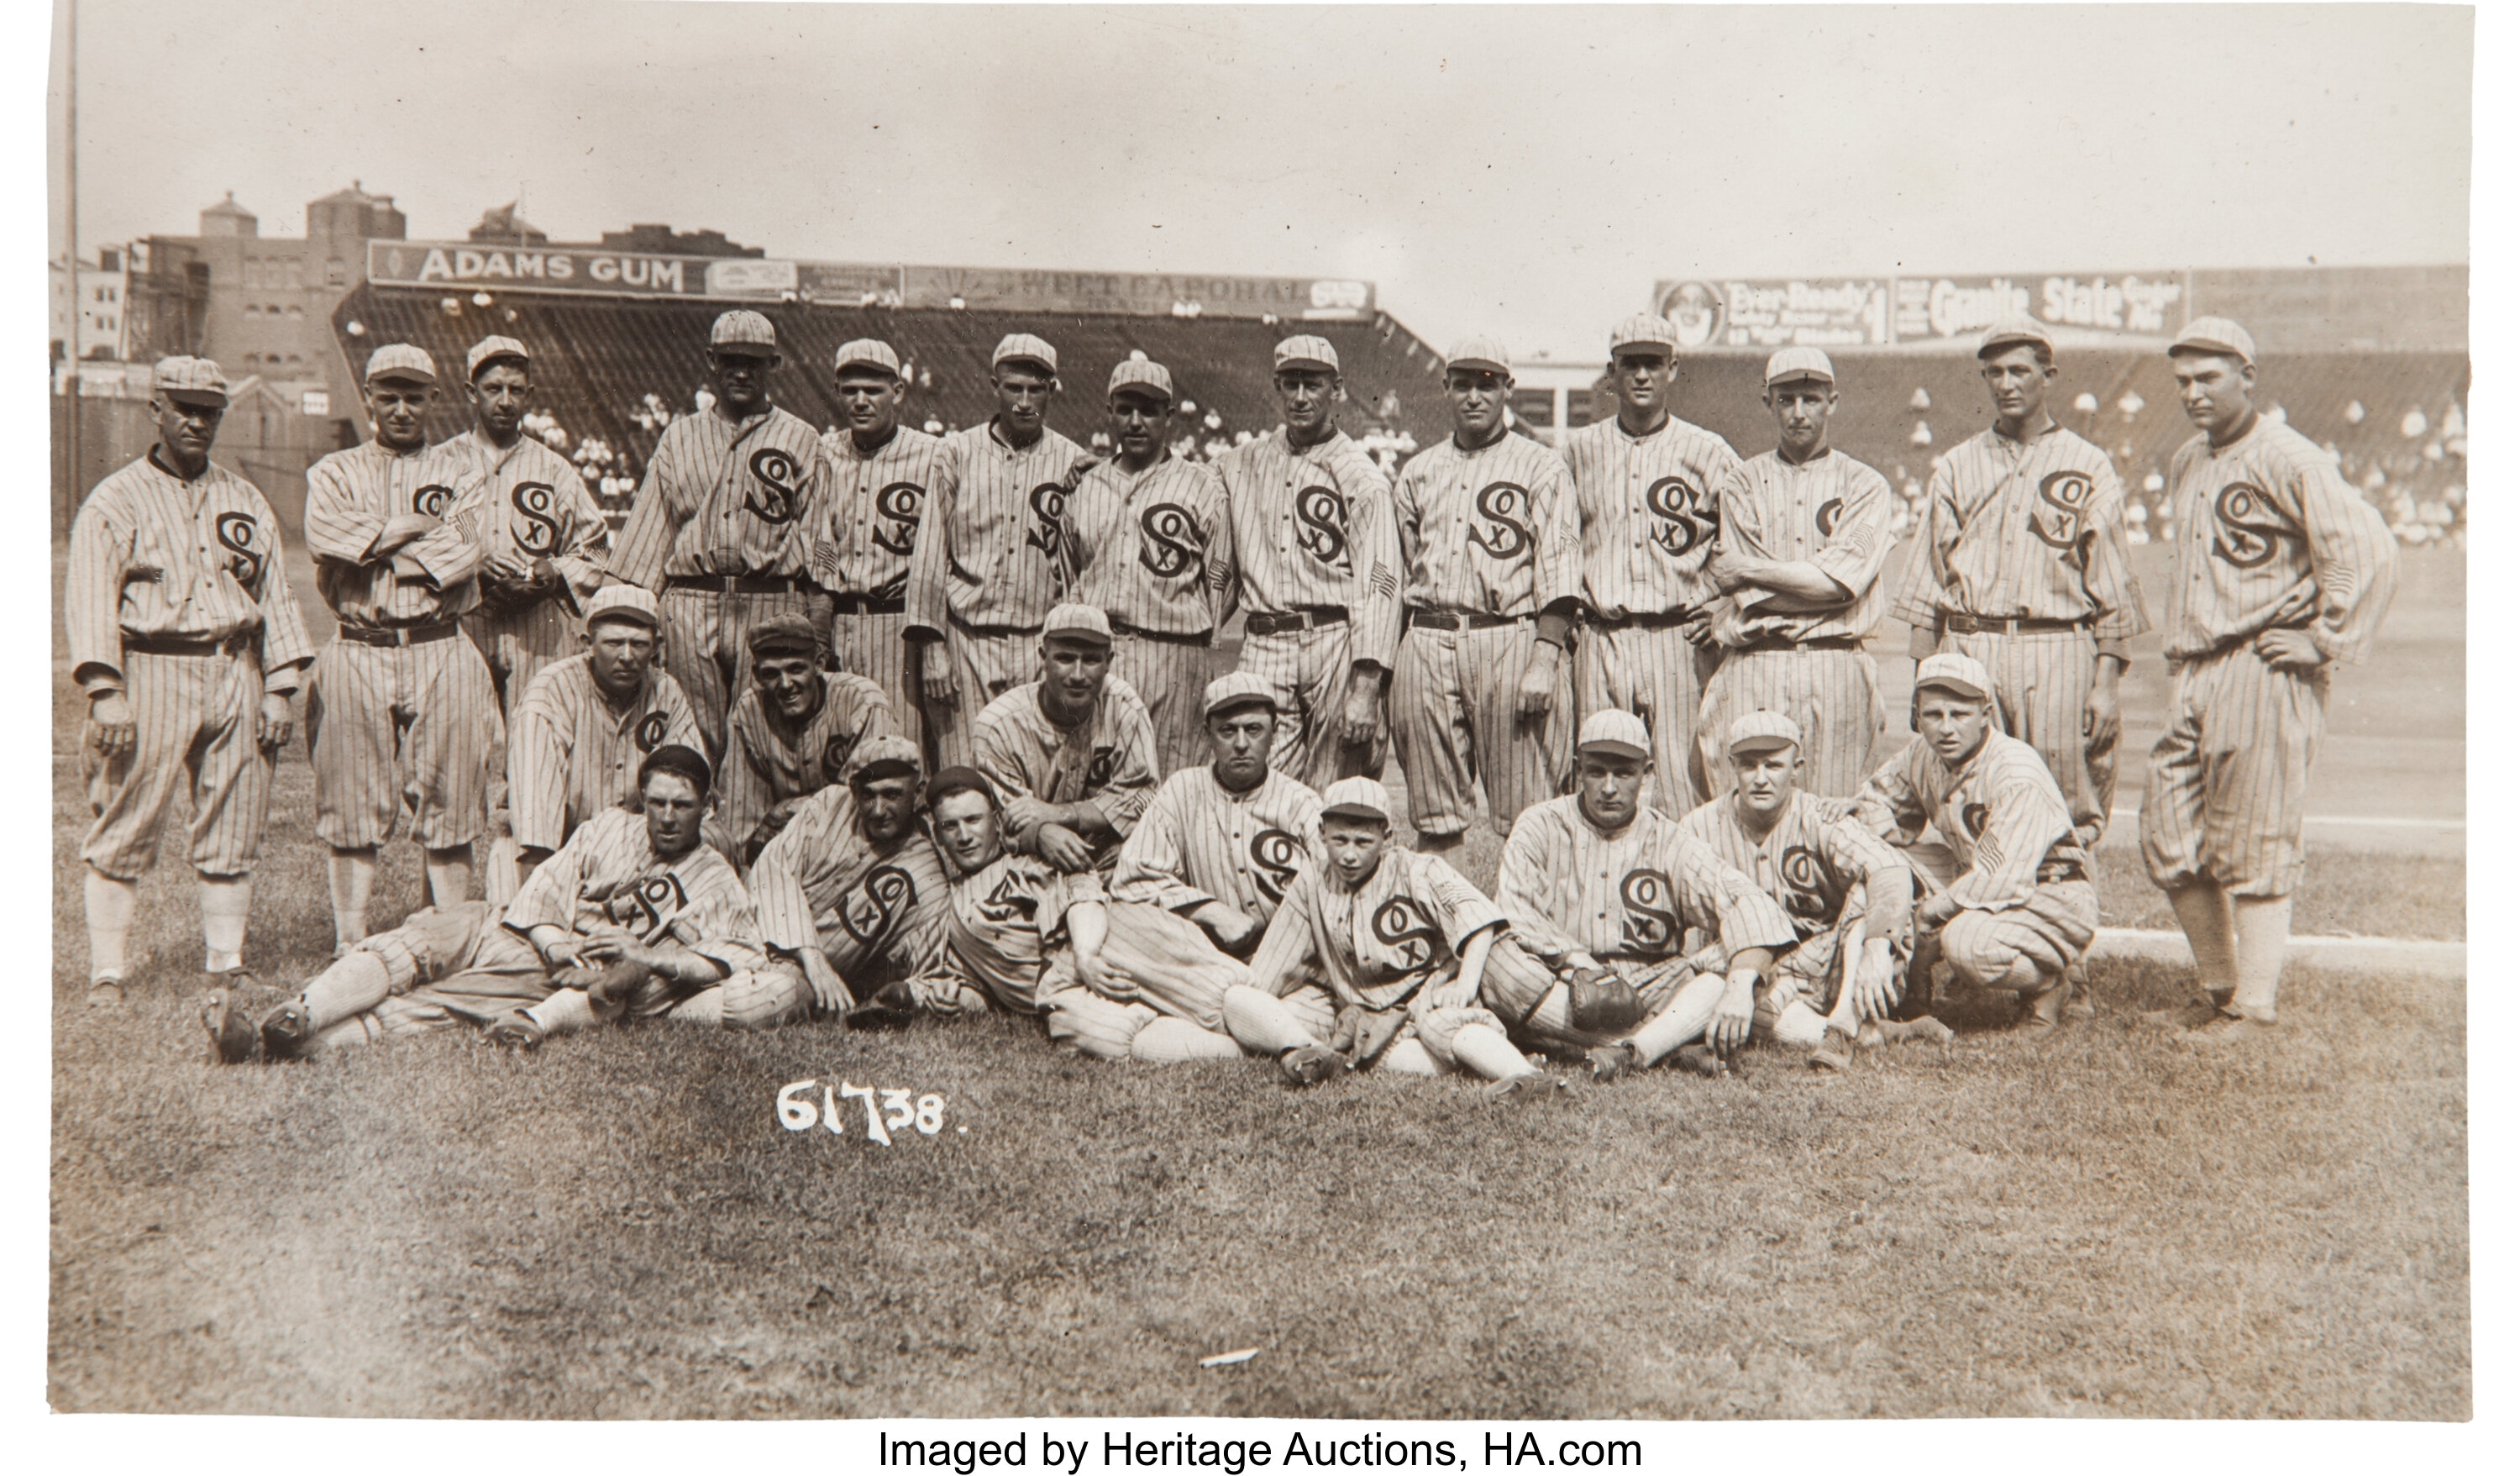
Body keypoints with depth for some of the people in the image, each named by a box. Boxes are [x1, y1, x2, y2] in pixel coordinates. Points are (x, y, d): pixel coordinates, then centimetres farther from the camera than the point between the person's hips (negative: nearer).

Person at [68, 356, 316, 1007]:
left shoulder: (246, 501, 16)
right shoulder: (114, 501, 2)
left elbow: (275, 597, 14)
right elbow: (90, 599, -6)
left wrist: (278, 689, 5)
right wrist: (105, 692, -17)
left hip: (235, 674, 4)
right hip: (151, 674, -4)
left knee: (234, 827, 6)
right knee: (124, 831, -4)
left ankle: (226, 961, 15)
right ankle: (106, 972, 3)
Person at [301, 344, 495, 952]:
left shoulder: (458, 471, 11)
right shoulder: (333, 472, 14)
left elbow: (465, 554, -7)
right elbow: (325, 536, -8)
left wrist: (371, 549, -6)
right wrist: (420, 525, -7)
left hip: (440, 654, -1)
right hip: (356, 655, 1)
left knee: (448, 813, 0)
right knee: (352, 811, 2)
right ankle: (349, 945, 8)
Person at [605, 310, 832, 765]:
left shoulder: (801, 441, 11)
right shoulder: (679, 436, 18)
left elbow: (818, 541, 6)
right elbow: (648, 528, 14)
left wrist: (818, 626, -3)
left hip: (771, 607, -2)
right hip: (689, 607, 2)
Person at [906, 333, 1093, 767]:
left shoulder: (1073, 462, 7)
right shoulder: (958, 452, 6)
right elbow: (931, 553, 5)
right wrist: (931, 645, 0)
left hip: (1041, 645, 0)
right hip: (967, 641, 0)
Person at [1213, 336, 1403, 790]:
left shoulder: (1362, 477, -1)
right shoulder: (1242, 463, 15)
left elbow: (1379, 586, -7)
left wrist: (1366, 686, -14)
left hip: (1336, 649, -3)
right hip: (1262, 649, 4)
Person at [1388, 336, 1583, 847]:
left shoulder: (1540, 467, 6)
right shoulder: (1418, 472, 20)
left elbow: (1559, 570, -4)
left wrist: (1545, 658, -15)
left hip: (1509, 640, -4)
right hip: (1427, 642, 4)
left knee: (1527, 816, -7)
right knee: (1433, 819, 6)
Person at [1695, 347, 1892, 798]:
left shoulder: (1864, 485, 8)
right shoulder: (1741, 484, 12)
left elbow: (1842, 578, -7)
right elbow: (1743, 591, 0)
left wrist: (1748, 571, -3)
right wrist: (1812, 580, -8)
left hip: (1835, 672, -1)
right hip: (1753, 670, 1)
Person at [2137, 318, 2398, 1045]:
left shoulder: (2284, 459, -10)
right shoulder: (2186, 464, 16)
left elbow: (2369, 549, -18)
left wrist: (2325, 644, -15)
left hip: (2263, 678, -8)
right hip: (2193, 678, 8)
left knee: (2254, 851, -3)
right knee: (2170, 847, 10)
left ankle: (2254, 1007, 5)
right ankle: (2216, 987, 24)